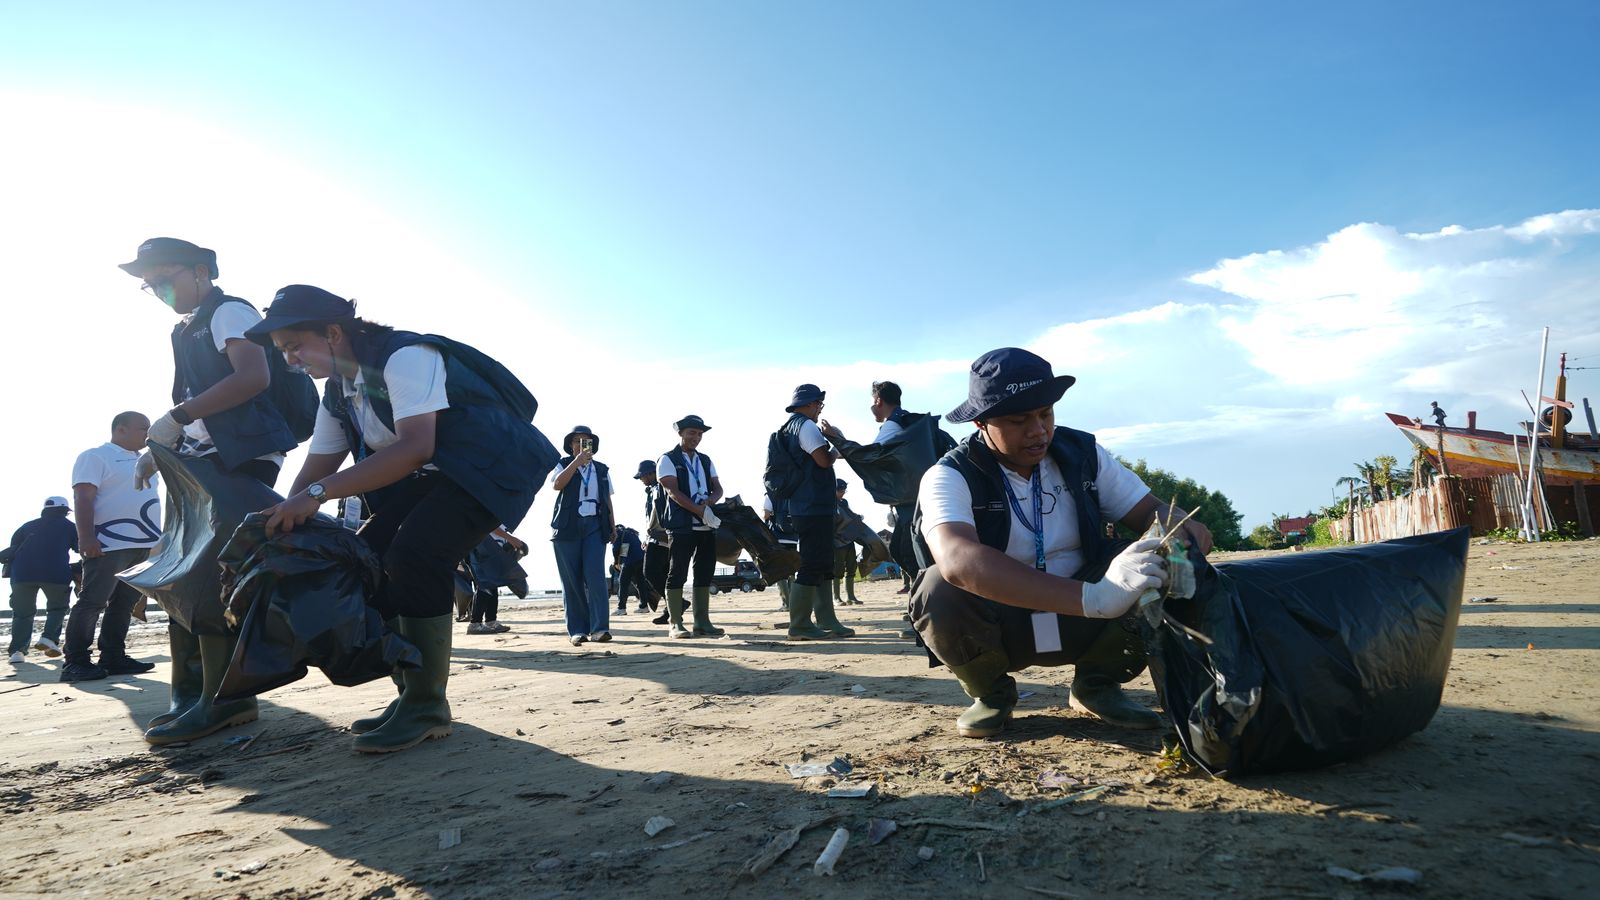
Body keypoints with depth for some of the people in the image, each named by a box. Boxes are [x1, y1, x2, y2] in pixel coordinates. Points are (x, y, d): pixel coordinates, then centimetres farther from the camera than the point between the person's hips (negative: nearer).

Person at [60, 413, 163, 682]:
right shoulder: (96, 456, -1)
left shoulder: (143, 461, 22)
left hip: (142, 545, 8)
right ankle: (75, 662, -5)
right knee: (92, 602, -8)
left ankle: (113, 657, 10)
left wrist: (156, 538, 21)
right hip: (109, 544, -8)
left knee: (124, 604, 7)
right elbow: (83, 498, -11)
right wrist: (86, 537, -21)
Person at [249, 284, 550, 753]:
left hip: (493, 465, -9)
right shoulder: (337, 393, 8)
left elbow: (415, 446, -33)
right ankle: (412, 693, 10)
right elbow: (314, 471, 11)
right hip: (434, 477, 10)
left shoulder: (405, 355, -21)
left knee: (415, 553, -27)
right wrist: (280, 527, -3)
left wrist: (319, 493, -36)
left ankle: (428, 706, -14)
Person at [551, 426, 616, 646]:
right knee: (571, 580, -2)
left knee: (595, 575, -13)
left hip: (594, 526, 1)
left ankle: (599, 628, -14)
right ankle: (577, 630, 3)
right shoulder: (564, 465, 9)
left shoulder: (602, 469, 17)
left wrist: (613, 526, 12)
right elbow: (557, 484, -12)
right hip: (568, 528, -1)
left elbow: (607, 501, 19)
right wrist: (576, 462, -17)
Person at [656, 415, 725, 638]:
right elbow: (673, 491, -11)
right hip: (681, 526, -6)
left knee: (704, 574, 6)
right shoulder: (668, 459, 1)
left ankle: (702, 623, 11)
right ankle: (675, 624, 1)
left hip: (707, 526, 6)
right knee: (677, 574, -3)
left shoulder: (705, 460, 19)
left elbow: (718, 488, 12)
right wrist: (700, 510, -19)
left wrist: (708, 502, -11)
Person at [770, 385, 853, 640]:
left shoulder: (786, 430, 19)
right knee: (811, 567, -8)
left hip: (797, 508, 10)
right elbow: (823, 460, -18)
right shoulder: (806, 426, -11)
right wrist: (835, 452, 1)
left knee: (822, 566, 13)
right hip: (813, 507, -10)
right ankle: (799, 626, -5)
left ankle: (827, 622, 16)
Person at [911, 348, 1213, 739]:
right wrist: (1092, 597, -49)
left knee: (1156, 564, -22)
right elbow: (958, 560, -40)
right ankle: (991, 692, -2)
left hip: (1077, 624, 3)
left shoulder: (1083, 454, -2)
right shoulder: (950, 477, -20)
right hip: (999, 627, -3)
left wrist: (1180, 527, -31)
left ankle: (1097, 684, 4)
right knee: (939, 592, -35)